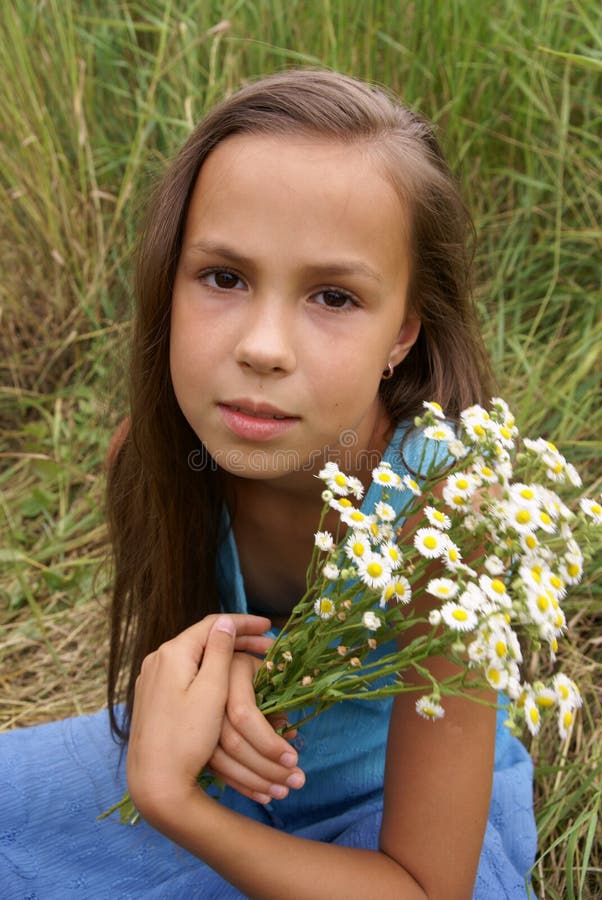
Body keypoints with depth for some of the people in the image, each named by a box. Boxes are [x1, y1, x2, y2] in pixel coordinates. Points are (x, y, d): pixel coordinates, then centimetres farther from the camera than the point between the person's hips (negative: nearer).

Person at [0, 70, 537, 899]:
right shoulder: (150, 455, -21)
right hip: (232, 772, 3)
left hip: (407, 811, -2)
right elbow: (166, 658, -2)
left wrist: (166, 796, -37)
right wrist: (207, 697, -26)